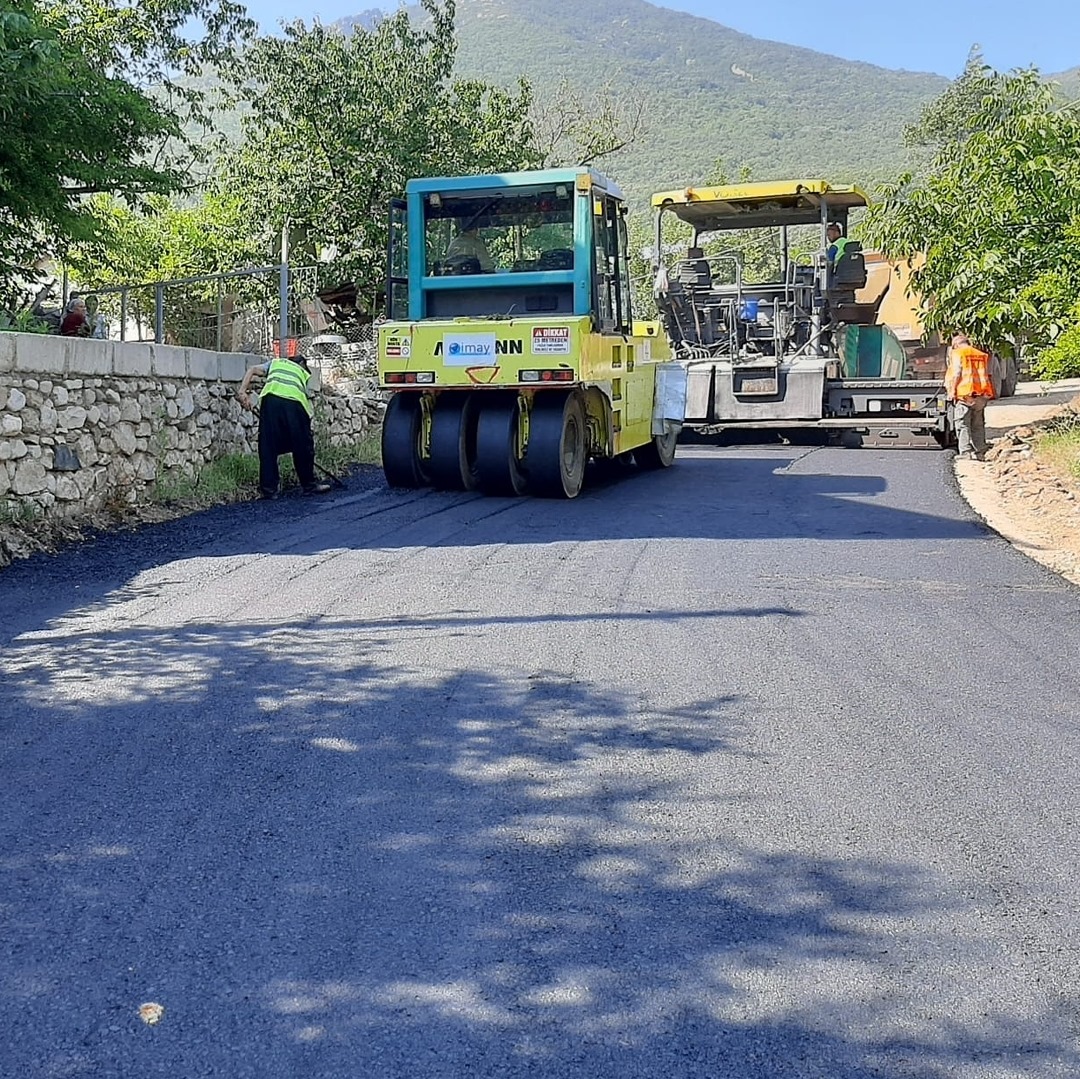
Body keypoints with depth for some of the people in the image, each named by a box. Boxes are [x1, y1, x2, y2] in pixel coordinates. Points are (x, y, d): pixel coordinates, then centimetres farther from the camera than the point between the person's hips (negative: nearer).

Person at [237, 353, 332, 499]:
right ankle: (310, 485, 25)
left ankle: (268, 489, 8)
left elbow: (252, 370, 16)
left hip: (271, 398, 0)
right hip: (295, 403, 0)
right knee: (303, 446, 14)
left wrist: (242, 391, 8)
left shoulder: (275, 363, 35)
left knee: (268, 445, 7)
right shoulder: (304, 374, 35)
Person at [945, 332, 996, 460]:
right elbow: (987, 375, 17)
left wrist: (952, 391, -6)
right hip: (981, 395, 6)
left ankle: (965, 452, -10)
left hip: (964, 393, -6)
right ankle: (979, 452, 10)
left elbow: (956, 374, -9)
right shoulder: (982, 355, 16)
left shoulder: (957, 353, 0)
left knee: (962, 424, -3)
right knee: (978, 425, 11)